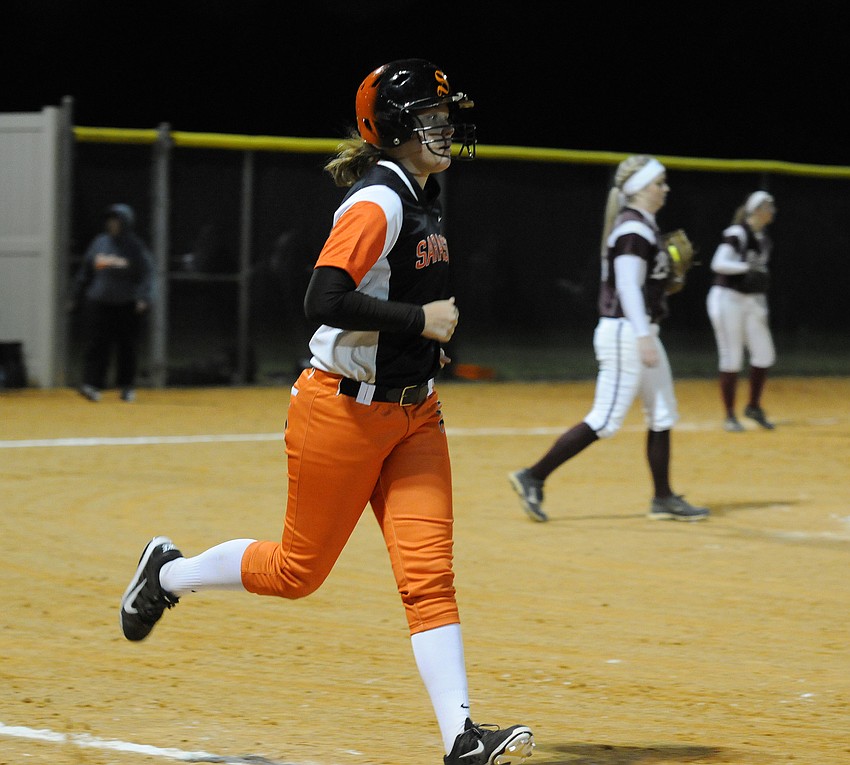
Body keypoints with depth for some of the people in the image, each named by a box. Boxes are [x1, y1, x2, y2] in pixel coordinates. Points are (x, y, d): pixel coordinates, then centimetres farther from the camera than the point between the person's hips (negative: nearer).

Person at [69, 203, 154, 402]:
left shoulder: (136, 247, -2)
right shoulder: (99, 243, 8)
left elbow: (147, 274, -5)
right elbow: (85, 272, 16)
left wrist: (143, 298, -18)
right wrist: (76, 297, 16)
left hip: (127, 305, -2)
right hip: (99, 303, 2)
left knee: (127, 347, 5)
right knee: (97, 343, -7)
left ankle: (127, 386, 16)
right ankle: (92, 384, -11)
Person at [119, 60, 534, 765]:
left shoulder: (422, 199, 11)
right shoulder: (376, 204, -18)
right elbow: (324, 299, -30)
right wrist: (421, 319, -23)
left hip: (413, 415, 8)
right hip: (342, 411, -7)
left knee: (429, 573, -5)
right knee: (298, 569, 7)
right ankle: (169, 573, 33)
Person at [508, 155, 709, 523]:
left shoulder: (640, 226, 15)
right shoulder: (634, 230, -16)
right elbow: (628, 287, -22)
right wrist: (643, 337, -25)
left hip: (640, 333, 11)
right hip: (627, 332, -11)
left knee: (662, 415, 11)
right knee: (605, 421, -9)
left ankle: (663, 499, 16)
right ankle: (533, 478, -6)